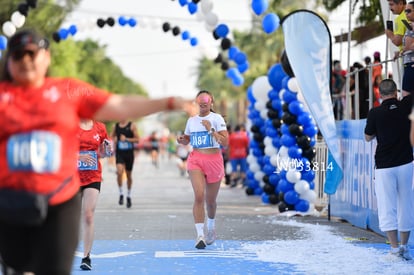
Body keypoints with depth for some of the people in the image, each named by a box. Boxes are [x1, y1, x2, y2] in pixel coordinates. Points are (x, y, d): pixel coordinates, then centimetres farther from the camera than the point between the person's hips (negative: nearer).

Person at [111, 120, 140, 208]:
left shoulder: (131, 126, -2)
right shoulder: (116, 126, 7)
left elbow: (137, 139, -5)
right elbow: (111, 137, 23)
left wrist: (126, 139, -16)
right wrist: (114, 140, 3)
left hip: (129, 153, -1)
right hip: (119, 152, 1)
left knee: (129, 175, 9)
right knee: (119, 172, -22)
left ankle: (128, 196, 26)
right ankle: (121, 194, -8)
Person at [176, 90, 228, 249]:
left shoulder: (217, 119, -3)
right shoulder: (191, 120, 10)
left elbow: (225, 142, -11)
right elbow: (187, 139, 25)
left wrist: (211, 129, -19)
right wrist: (181, 140, 2)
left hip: (213, 160, -1)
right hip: (196, 159, 2)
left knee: (210, 200, 11)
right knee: (199, 196, -19)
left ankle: (211, 227, 41)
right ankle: (200, 235, -21)